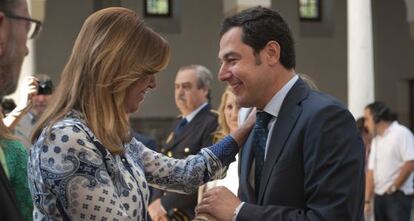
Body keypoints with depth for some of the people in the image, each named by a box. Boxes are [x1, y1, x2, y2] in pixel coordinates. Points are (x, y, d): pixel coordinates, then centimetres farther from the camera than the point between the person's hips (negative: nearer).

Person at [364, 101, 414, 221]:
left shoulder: (401, 133, -7)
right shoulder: (376, 139, 16)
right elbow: (371, 171, 15)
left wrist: (394, 187, -11)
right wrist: (367, 200, 10)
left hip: (398, 196, -8)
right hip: (379, 196, 8)